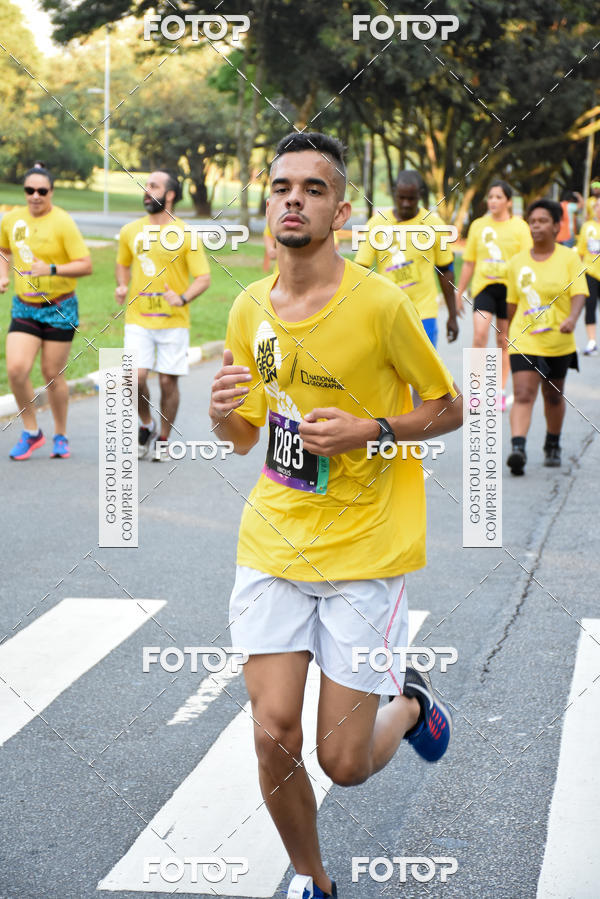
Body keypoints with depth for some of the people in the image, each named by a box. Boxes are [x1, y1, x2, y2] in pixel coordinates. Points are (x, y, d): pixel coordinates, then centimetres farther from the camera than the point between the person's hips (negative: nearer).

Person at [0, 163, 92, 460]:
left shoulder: (63, 222, -12)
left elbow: (85, 266, -16)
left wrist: (51, 269, -28)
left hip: (59, 308, -4)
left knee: (53, 375, 3)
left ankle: (61, 437, 22)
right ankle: (31, 432, 7)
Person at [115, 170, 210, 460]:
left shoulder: (186, 235, -5)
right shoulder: (130, 231, 6)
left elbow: (203, 278, -5)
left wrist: (183, 298, -23)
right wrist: (122, 286, 3)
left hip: (173, 320, -2)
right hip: (137, 319, 2)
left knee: (168, 381, 2)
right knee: (136, 376, -12)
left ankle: (164, 440, 20)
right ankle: (146, 425, 14)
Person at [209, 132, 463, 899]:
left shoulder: (380, 304, -13)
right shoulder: (250, 309, 2)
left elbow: (449, 409, -1)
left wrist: (370, 430, -18)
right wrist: (222, 415, -10)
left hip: (366, 552, -3)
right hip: (273, 546, 4)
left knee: (343, 762, -1)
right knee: (273, 738, -3)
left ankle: (410, 702, 34)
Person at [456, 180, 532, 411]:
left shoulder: (519, 227, 0)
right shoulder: (478, 225, 7)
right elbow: (469, 262, 12)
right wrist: (459, 293, 13)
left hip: (509, 288, -1)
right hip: (484, 287, 1)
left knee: (503, 341, 6)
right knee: (479, 335, -15)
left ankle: (501, 391, 19)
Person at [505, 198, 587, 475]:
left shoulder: (568, 258, -4)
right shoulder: (517, 261, 3)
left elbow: (579, 294, -13)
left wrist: (572, 319, -32)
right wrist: (511, 332, 21)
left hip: (558, 341, 0)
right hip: (524, 341, 0)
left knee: (553, 396, 14)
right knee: (523, 395, -15)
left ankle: (552, 446, 34)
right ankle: (518, 448, -25)